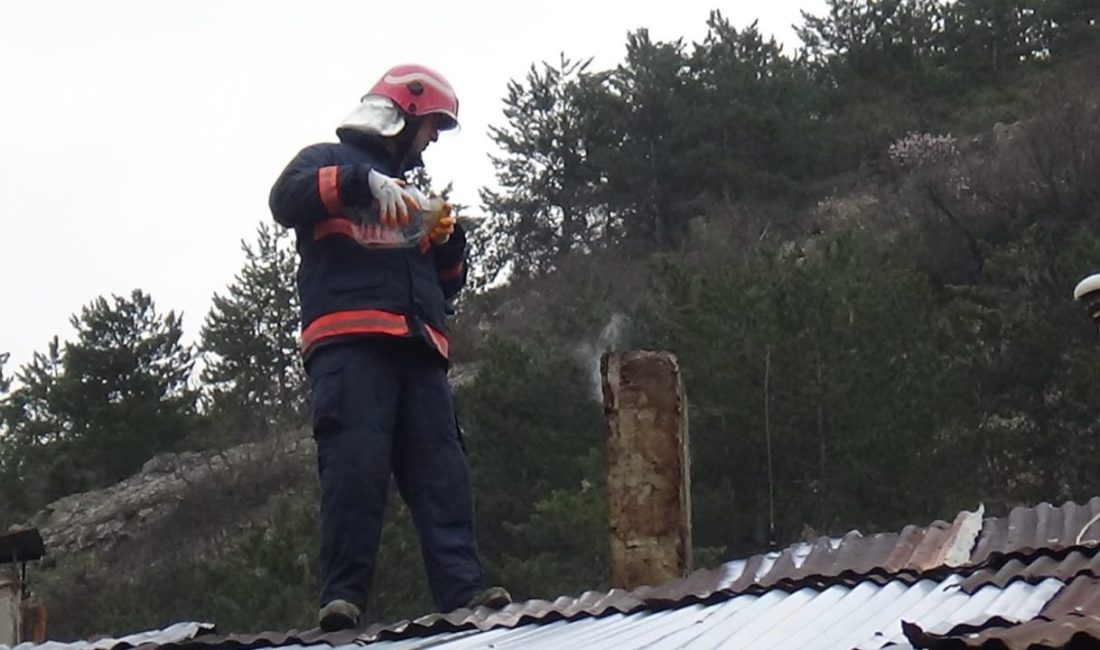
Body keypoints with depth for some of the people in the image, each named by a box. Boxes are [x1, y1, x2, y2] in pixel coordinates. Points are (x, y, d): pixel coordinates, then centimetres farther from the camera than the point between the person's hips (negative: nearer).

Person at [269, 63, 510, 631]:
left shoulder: (410, 191, 35)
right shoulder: (330, 159, 16)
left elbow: (447, 283, 36)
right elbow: (286, 198, -8)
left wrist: (448, 242, 15)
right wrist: (364, 180, -15)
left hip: (418, 349, 7)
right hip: (349, 342, -7)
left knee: (442, 470, -8)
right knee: (355, 464, -19)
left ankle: (463, 590, -17)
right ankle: (343, 597, -22)